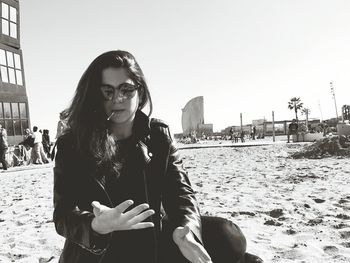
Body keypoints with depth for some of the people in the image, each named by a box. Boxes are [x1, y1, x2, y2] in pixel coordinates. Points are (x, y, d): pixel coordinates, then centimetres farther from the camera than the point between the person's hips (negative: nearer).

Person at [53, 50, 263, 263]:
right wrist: (98, 226, -34)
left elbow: (180, 189, -7)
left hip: (154, 245, 2)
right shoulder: (72, 144, -7)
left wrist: (186, 229, -28)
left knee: (228, 238, -18)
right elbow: (64, 215, -11)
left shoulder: (158, 135, 1)